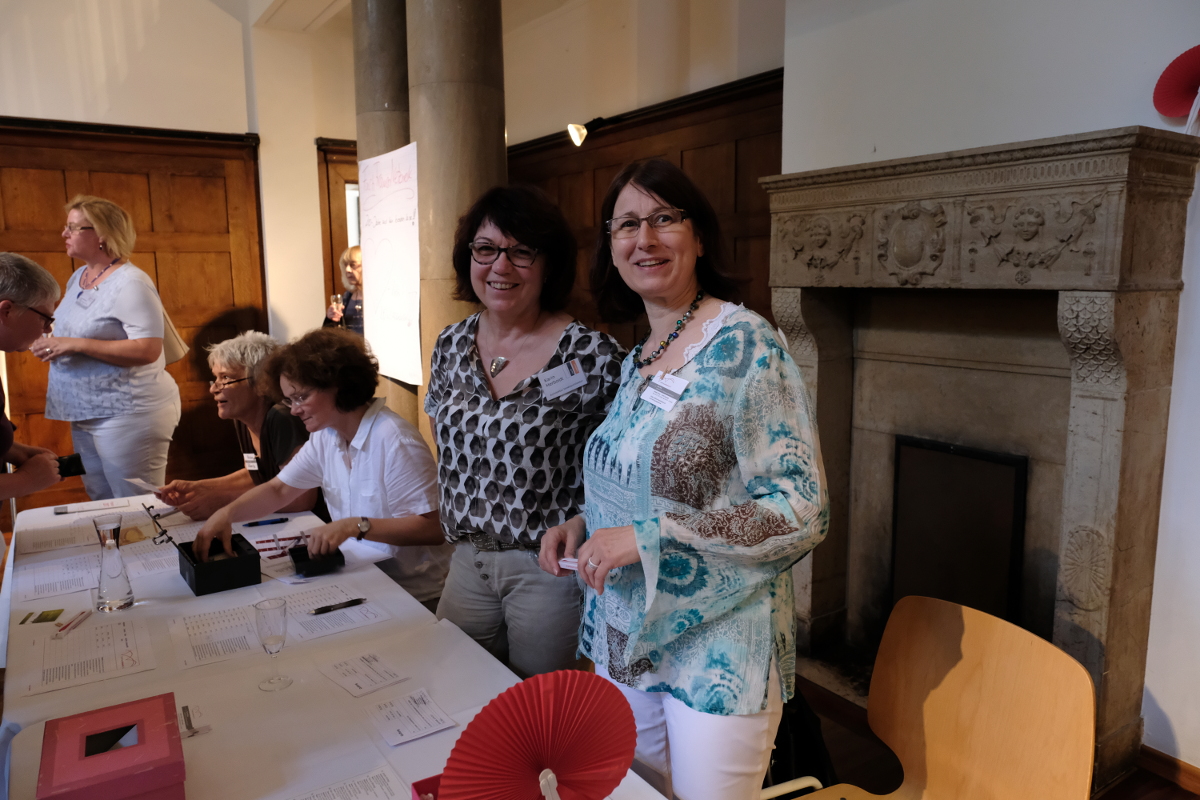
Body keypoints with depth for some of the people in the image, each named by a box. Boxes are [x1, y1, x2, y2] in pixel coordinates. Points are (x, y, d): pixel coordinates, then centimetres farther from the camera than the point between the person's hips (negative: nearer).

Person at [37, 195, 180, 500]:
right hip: (86, 415, 9)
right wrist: (50, 342, 8)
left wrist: (76, 345, -23)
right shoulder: (78, 277, 13)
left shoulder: (131, 283, -15)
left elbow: (148, 350, -24)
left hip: (128, 413, -9)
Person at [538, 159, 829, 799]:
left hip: (717, 656, -7)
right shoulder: (637, 361, 7)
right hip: (625, 643, 7)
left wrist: (648, 536, -25)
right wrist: (585, 525, 0)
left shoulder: (745, 346, -17)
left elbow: (801, 511, -22)